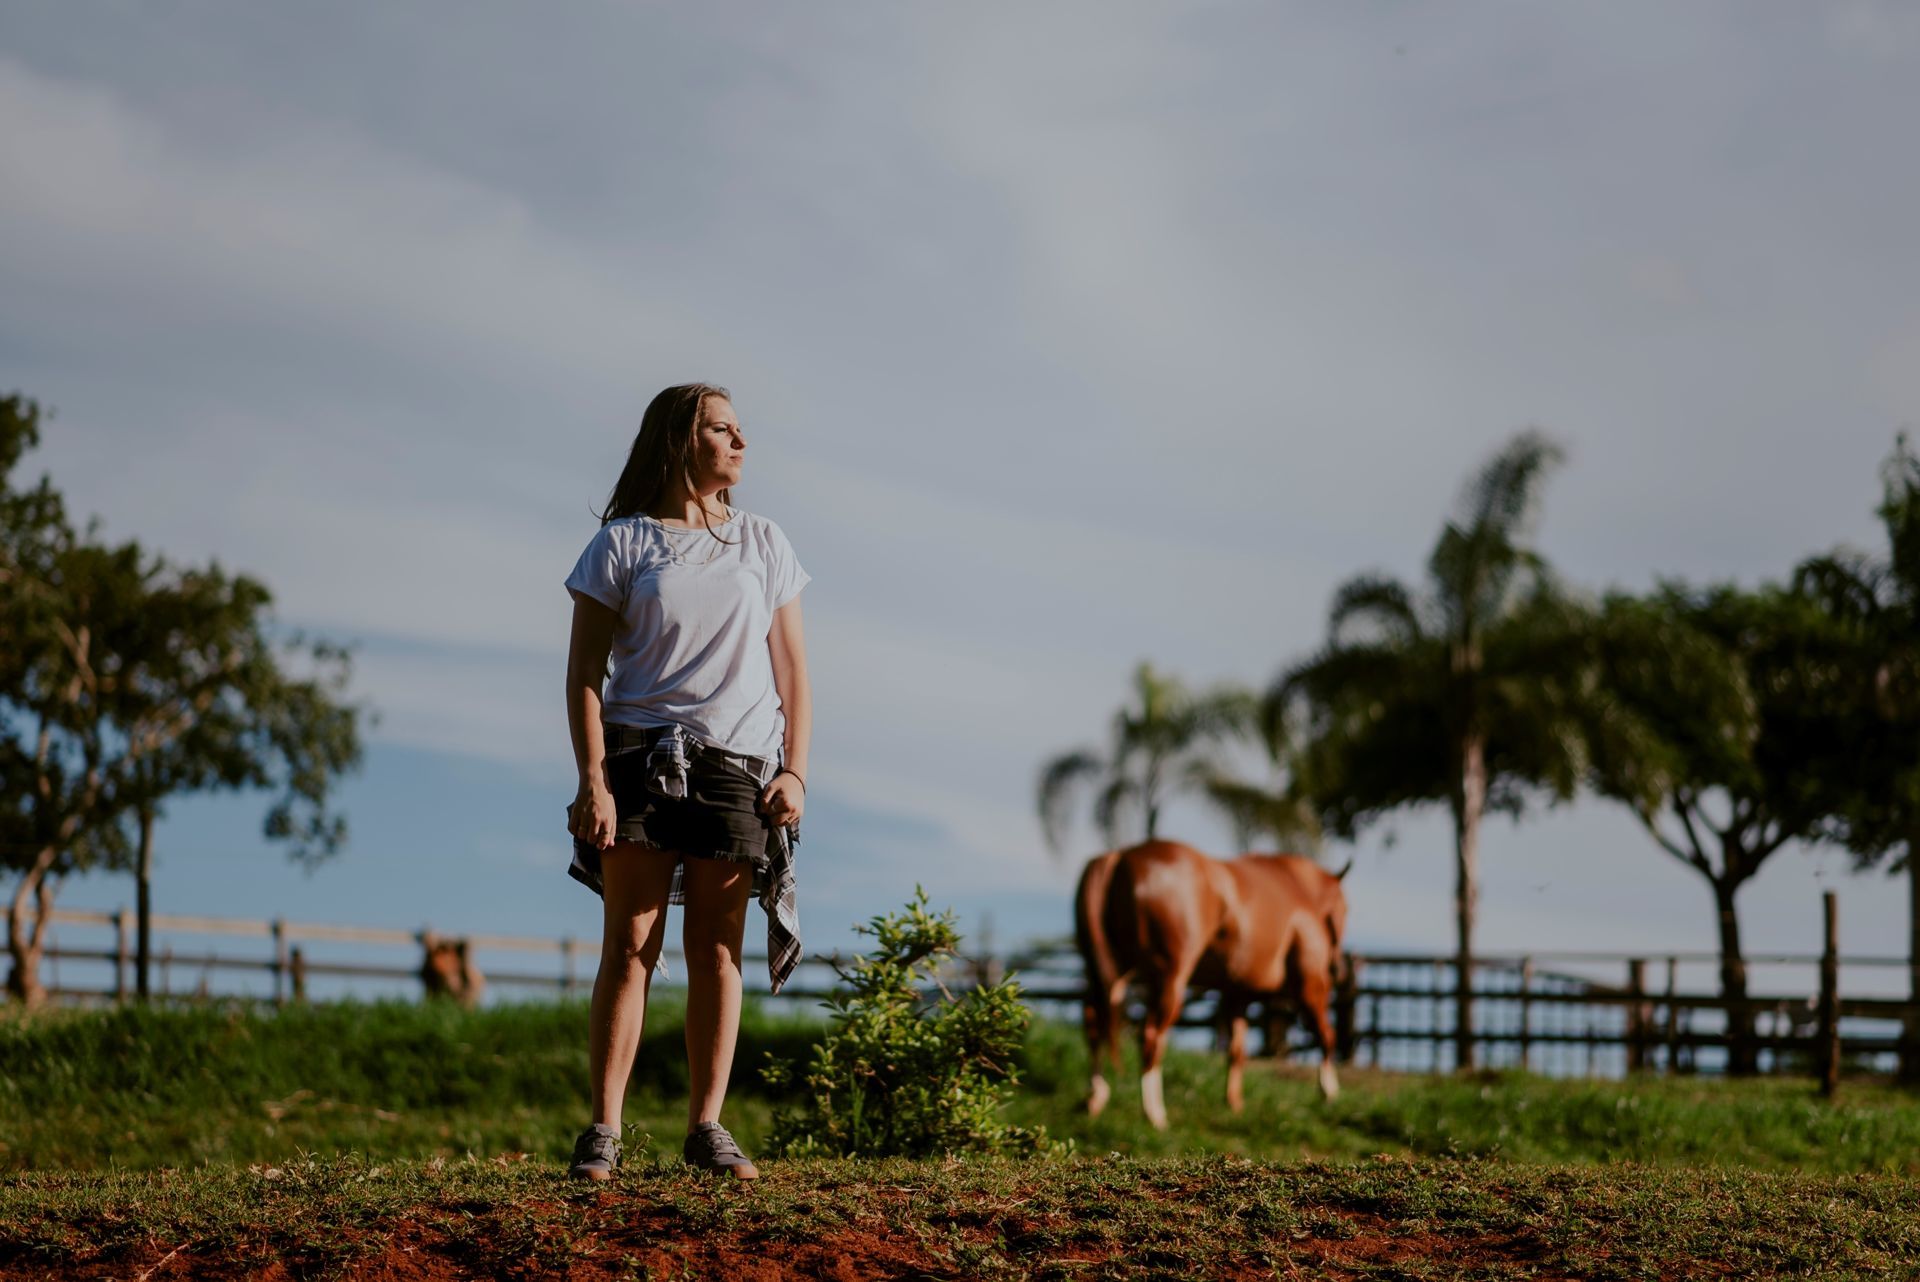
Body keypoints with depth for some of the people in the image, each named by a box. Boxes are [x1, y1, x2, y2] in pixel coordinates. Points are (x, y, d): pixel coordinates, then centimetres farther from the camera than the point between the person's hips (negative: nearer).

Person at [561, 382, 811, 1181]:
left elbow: (791, 668, 12)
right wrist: (592, 781, -10)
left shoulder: (763, 545, 13)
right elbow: (583, 672, 0)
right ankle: (604, 1130, -2)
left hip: (734, 767, 2)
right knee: (629, 947, -4)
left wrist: (794, 769, 0)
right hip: (639, 758, -2)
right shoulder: (621, 545, 4)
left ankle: (706, 1127, 7)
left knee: (717, 950, 1)